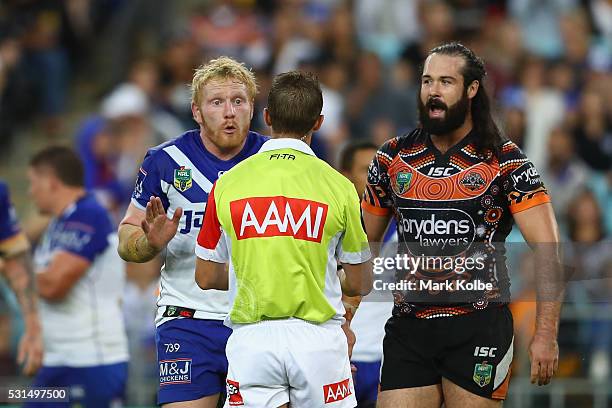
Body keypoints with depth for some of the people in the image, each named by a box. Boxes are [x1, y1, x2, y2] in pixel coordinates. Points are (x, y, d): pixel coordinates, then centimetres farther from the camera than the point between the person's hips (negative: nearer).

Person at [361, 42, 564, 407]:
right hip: (408, 327, 3)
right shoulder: (393, 158, 8)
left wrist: (546, 335, -17)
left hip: (479, 326, -3)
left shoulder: (505, 161, -3)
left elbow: (547, 250, -8)